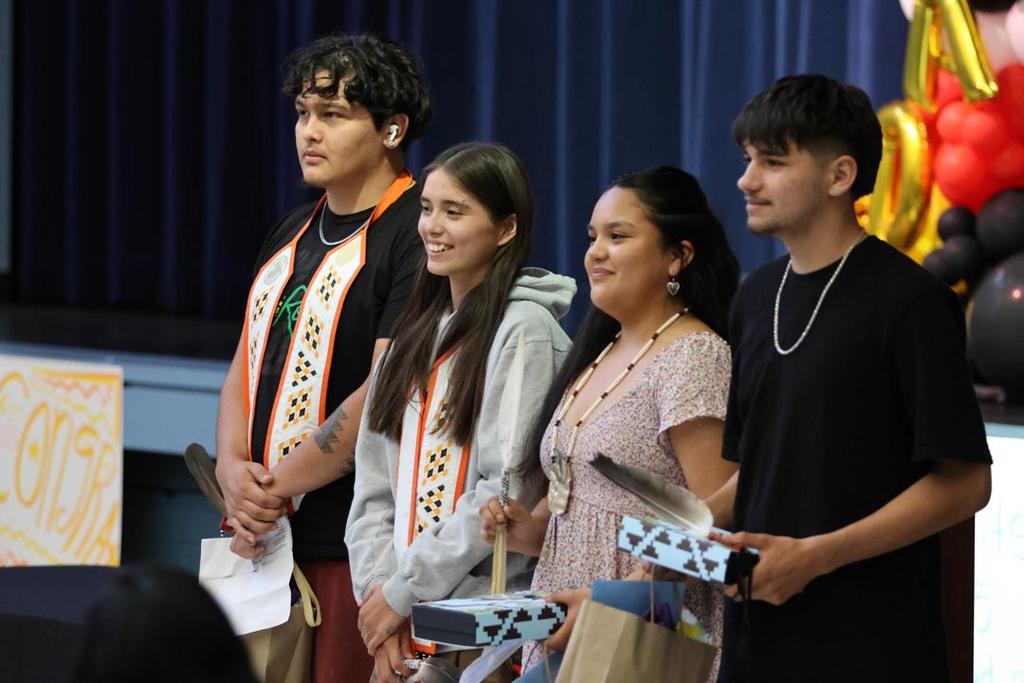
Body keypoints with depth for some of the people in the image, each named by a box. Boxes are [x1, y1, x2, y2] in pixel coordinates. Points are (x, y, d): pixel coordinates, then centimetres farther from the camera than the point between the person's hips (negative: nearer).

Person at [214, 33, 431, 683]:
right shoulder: (293, 233, 18)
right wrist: (233, 470, -1)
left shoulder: (416, 235, -10)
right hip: (261, 536, 8)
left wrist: (273, 488, -11)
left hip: (355, 546, -8)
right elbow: (246, 366, 18)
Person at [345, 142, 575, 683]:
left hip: (489, 620, -6)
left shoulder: (524, 330, -8)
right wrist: (376, 587, -3)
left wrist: (404, 589, -12)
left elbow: (509, 489, -15)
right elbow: (374, 480, 12)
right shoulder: (417, 332, 14)